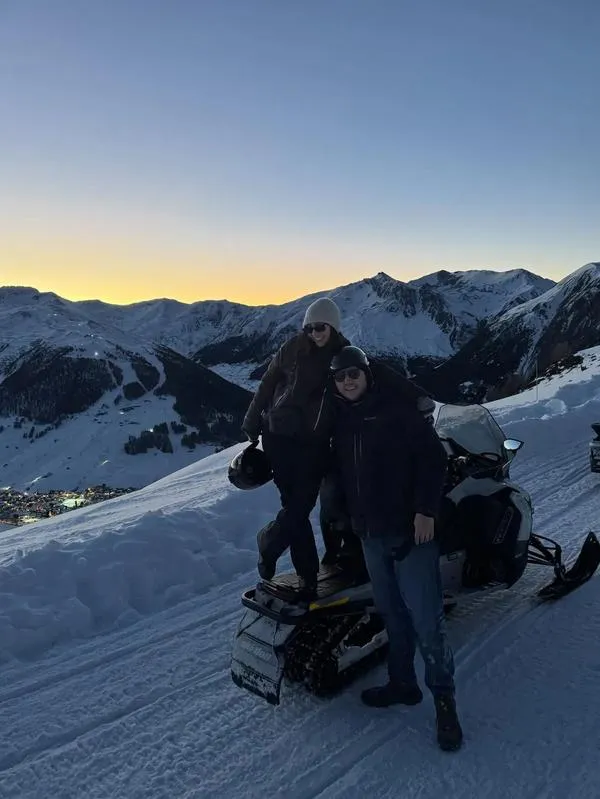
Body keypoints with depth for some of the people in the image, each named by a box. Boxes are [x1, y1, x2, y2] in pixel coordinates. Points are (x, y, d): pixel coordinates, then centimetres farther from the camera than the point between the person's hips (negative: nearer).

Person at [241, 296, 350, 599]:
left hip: (315, 443, 2)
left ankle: (269, 544, 23)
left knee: (301, 505, -3)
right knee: (295, 505, -1)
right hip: (280, 435, -1)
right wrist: (252, 425, 4)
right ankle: (307, 574, 16)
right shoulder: (293, 348, -1)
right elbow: (267, 384, 5)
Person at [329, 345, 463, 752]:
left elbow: (434, 457, -11)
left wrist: (426, 510, -16)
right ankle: (402, 683, 30)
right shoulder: (343, 421, 9)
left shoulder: (397, 410, -9)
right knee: (393, 615, 16)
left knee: (426, 619, -3)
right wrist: (353, 518, 15)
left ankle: (445, 700, 11)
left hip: (410, 530, -6)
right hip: (371, 534, 6)